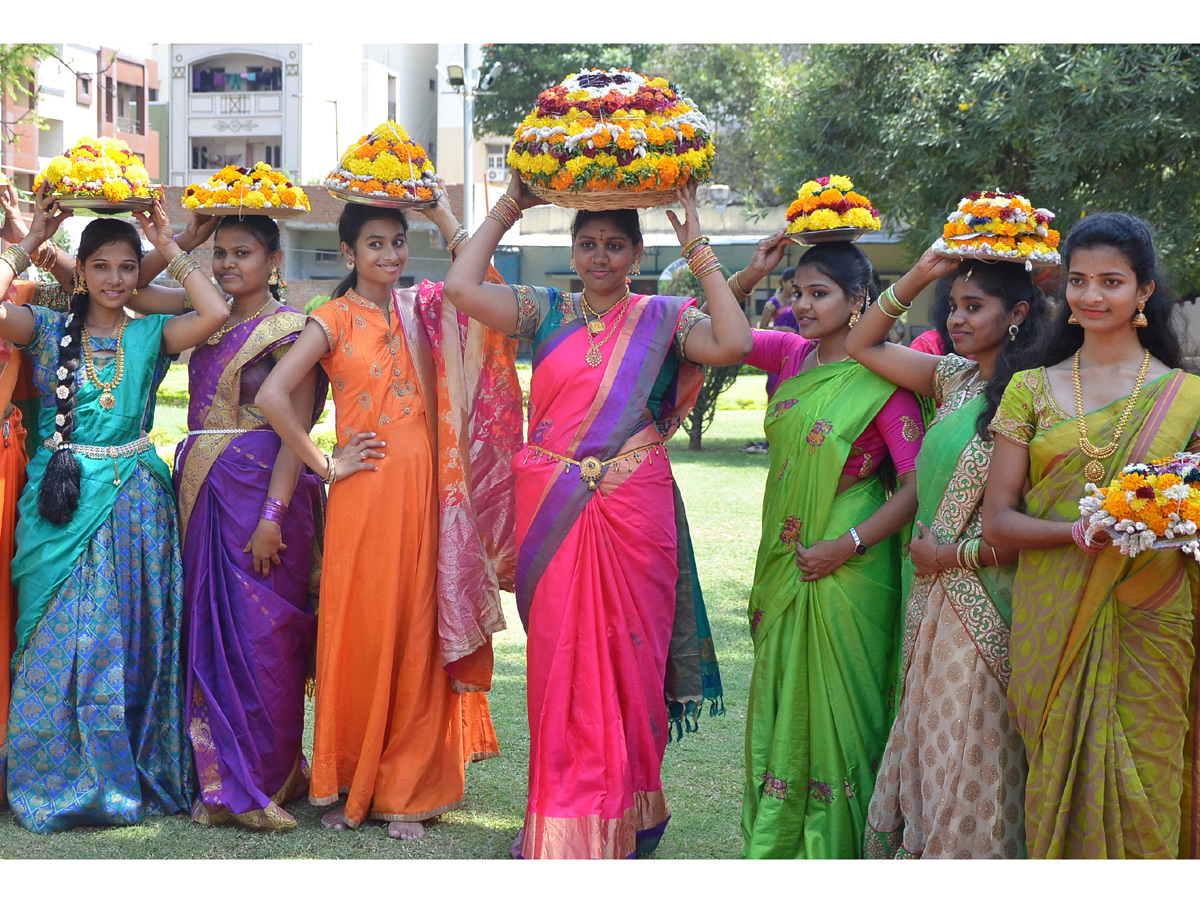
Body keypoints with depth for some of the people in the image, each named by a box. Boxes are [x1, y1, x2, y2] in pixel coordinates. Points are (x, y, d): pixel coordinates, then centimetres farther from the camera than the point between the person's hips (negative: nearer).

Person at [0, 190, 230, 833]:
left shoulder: (150, 336, 7)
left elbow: (216, 312, -10)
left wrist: (170, 250, -1)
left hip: (132, 503, 1)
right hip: (60, 501, 0)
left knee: (128, 641, 3)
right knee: (57, 642, 1)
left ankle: (127, 775, 14)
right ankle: (54, 777, 11)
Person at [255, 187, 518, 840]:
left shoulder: (422, 313, 12)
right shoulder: (335, 320, -1)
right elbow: (273, 395, -10)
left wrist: (438, 210, -3)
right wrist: (324, 465, -8)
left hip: (423, 492, 4)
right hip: (366, 495, -4)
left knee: (417, 638, 5)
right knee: (361, 635, 1)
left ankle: (405, 791, 14)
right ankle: (347, 786, 15)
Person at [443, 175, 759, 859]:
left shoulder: (662, 319, 5)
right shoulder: (547, 312, 8)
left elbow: (733, 343, -13)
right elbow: (462, 287, -5)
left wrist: (699, 252, -8)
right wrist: (507, 210, 2)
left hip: (634, 512, -1)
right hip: (553, 512, 1)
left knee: (628, 656, 3)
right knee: (560, 660, 3)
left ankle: (627, 816, 17)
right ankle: (562, 824, 13)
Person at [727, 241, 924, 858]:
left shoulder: (880, 379, -13)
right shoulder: (793, 355, 5)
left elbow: (917, 483, -16)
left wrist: (846, 545, -18)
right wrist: (750, 273, -2)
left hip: (848, 568, -6)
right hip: (785, 561, 6)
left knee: (840, 699, 3)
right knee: (779, 695, 14)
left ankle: (835, 845, 17)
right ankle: (771, 842, 27)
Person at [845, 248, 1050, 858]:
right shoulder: (955, 379, 7)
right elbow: (861, 345, 15)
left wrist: (956, 554, -10)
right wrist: (921, 275, 6)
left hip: (985, 604, -7)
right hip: (932, 598, 7)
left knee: (970, 753, 2)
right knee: (926, 745, 14)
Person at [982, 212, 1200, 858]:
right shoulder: (1032, 388, 8)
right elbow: (997, 522, 2)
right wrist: (1073, 531, -16)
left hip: (1148, 624, -1)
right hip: (1053, 625, 1)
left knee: (1140, 790, -1)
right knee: (1058, 780, 5)